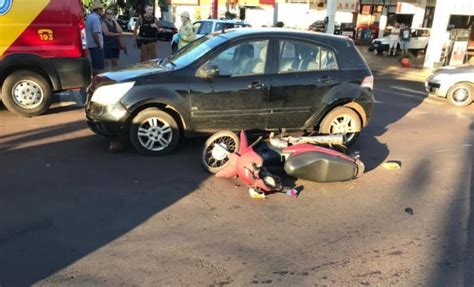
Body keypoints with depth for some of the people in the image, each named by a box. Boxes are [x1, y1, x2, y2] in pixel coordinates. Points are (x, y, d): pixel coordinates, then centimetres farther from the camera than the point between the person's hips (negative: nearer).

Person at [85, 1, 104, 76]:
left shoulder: (90, 17, 15)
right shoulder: (95, 18, -16)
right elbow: (95, 34, -24)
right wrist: (99, 46, -18)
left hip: (91, 45, 10)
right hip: (96, 46, -10)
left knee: (95, 66, 16)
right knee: (99, 67, -7)